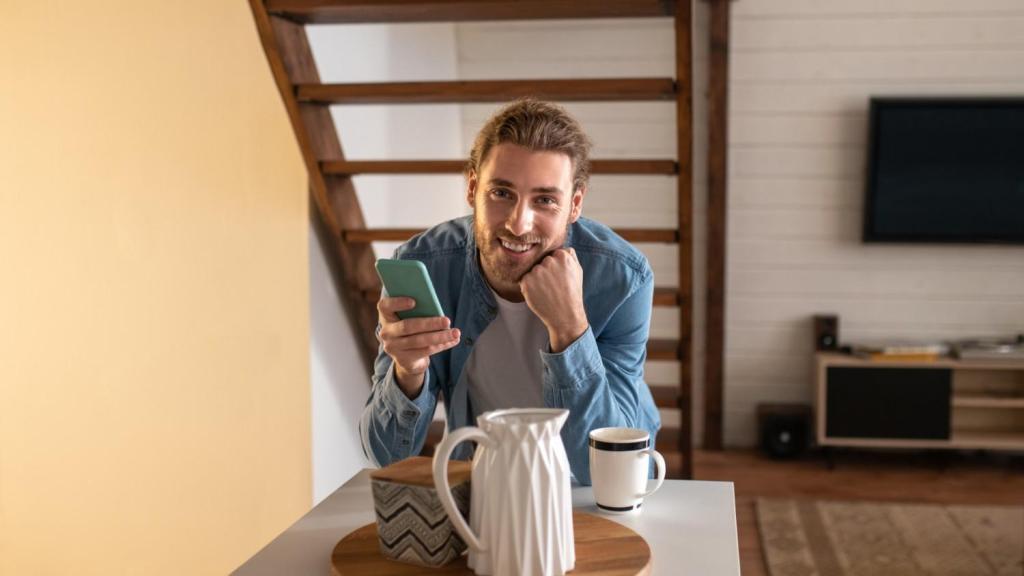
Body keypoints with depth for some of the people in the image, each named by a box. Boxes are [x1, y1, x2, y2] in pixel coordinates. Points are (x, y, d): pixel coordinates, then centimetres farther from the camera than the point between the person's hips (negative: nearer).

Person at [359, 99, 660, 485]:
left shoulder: (622, 279, -19)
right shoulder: (420, 266, -15)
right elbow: (390, 458, -13)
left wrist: (569, 326, -33)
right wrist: (408, 373, -32)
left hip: (597, 498, 0)